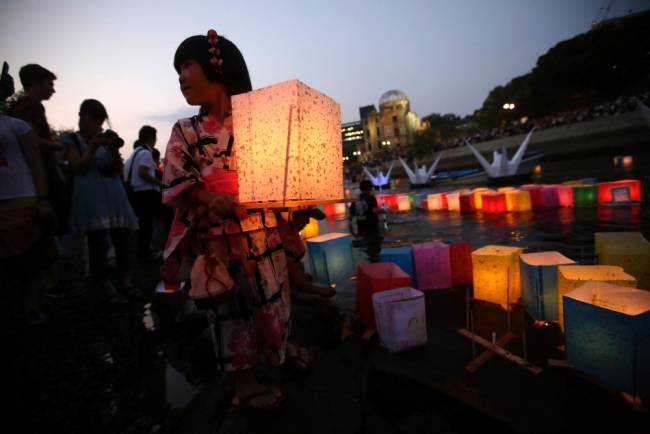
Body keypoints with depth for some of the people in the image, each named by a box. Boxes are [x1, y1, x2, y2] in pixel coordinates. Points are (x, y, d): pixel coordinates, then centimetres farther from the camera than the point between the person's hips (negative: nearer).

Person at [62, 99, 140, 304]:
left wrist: (115, 151, -7)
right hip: (91, 195, -4)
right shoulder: (72, 140, 7)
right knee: (98, 241, -8)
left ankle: (126, 281, 12)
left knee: (124, 237, 0)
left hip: (114, 193, 4)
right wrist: (93, 148, -15)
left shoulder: (107, 138, 15)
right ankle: (107, 287, 1)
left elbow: (118, 171, 10)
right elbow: (79, 168, -5)